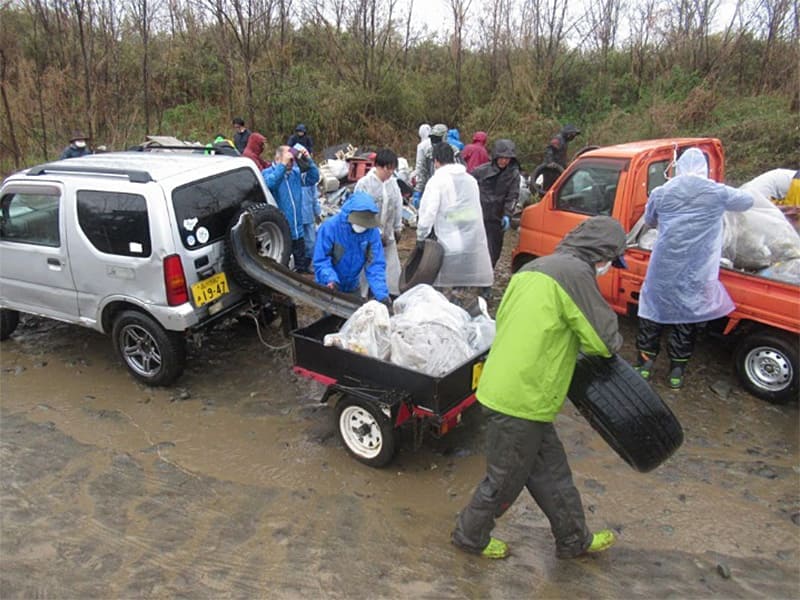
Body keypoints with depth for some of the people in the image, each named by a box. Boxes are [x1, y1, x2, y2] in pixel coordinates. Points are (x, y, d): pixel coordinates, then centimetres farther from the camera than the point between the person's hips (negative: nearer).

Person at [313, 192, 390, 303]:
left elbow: (375, 264, -18)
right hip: (329, 287, -3)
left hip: (352, 287, 3)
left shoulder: (372, 231, -17)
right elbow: (321, 260, -22)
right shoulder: (330, 227, -26)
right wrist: (331, 279, -41)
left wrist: (381, 293, -30)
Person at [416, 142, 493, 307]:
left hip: (451, 245, -5)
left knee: (446, 288, 4)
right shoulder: (471, 179, 16)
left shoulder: (437, 180, -4)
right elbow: (476, 208, 14)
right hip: (476, 243, 6)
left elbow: (428, 211, -9)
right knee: (470, 288, 10)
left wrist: (421, 236, 1)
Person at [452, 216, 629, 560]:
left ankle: (574, 539, 39)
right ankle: (470, 536, 33)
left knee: (551, 471, 22)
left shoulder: (535, 267, 12)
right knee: (505, 479, 13)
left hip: (503, 386, 9)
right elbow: (605, 340, -13)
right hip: (522, 399, -9)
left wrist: (570, 341, 15)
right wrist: (610, 344, 10)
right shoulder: (575, 272, -16)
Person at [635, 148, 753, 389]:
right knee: (687, 319, 13)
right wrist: (728, 197, 33)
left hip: (663, 268, 0)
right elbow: (748, 200, 14)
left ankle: (645, 364, 21)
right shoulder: (718, 193, -4)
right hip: (696, 273, 0)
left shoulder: (660, 193, -1)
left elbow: (649, 221, 16)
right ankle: (677, 372, 21)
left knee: (652, 314, 16)